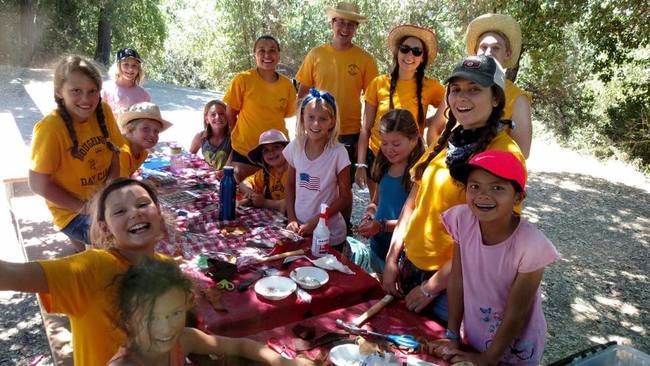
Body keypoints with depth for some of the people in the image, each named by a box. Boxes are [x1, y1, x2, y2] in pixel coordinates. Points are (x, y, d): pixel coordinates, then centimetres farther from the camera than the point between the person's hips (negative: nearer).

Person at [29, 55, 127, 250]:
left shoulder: (103, 111, -6)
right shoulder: (51, 127, -20)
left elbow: (115, 155, 4)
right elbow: (39, 185, -16)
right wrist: (83, 207, -14)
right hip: (73, 213, -6)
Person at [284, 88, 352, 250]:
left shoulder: (338, 152, -17)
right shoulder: (295, 147, -6)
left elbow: (345, 198, -11)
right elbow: (290, 185, 7)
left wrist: (315, 221, -15)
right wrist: (291, 218, -2)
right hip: (300, 229, 3)